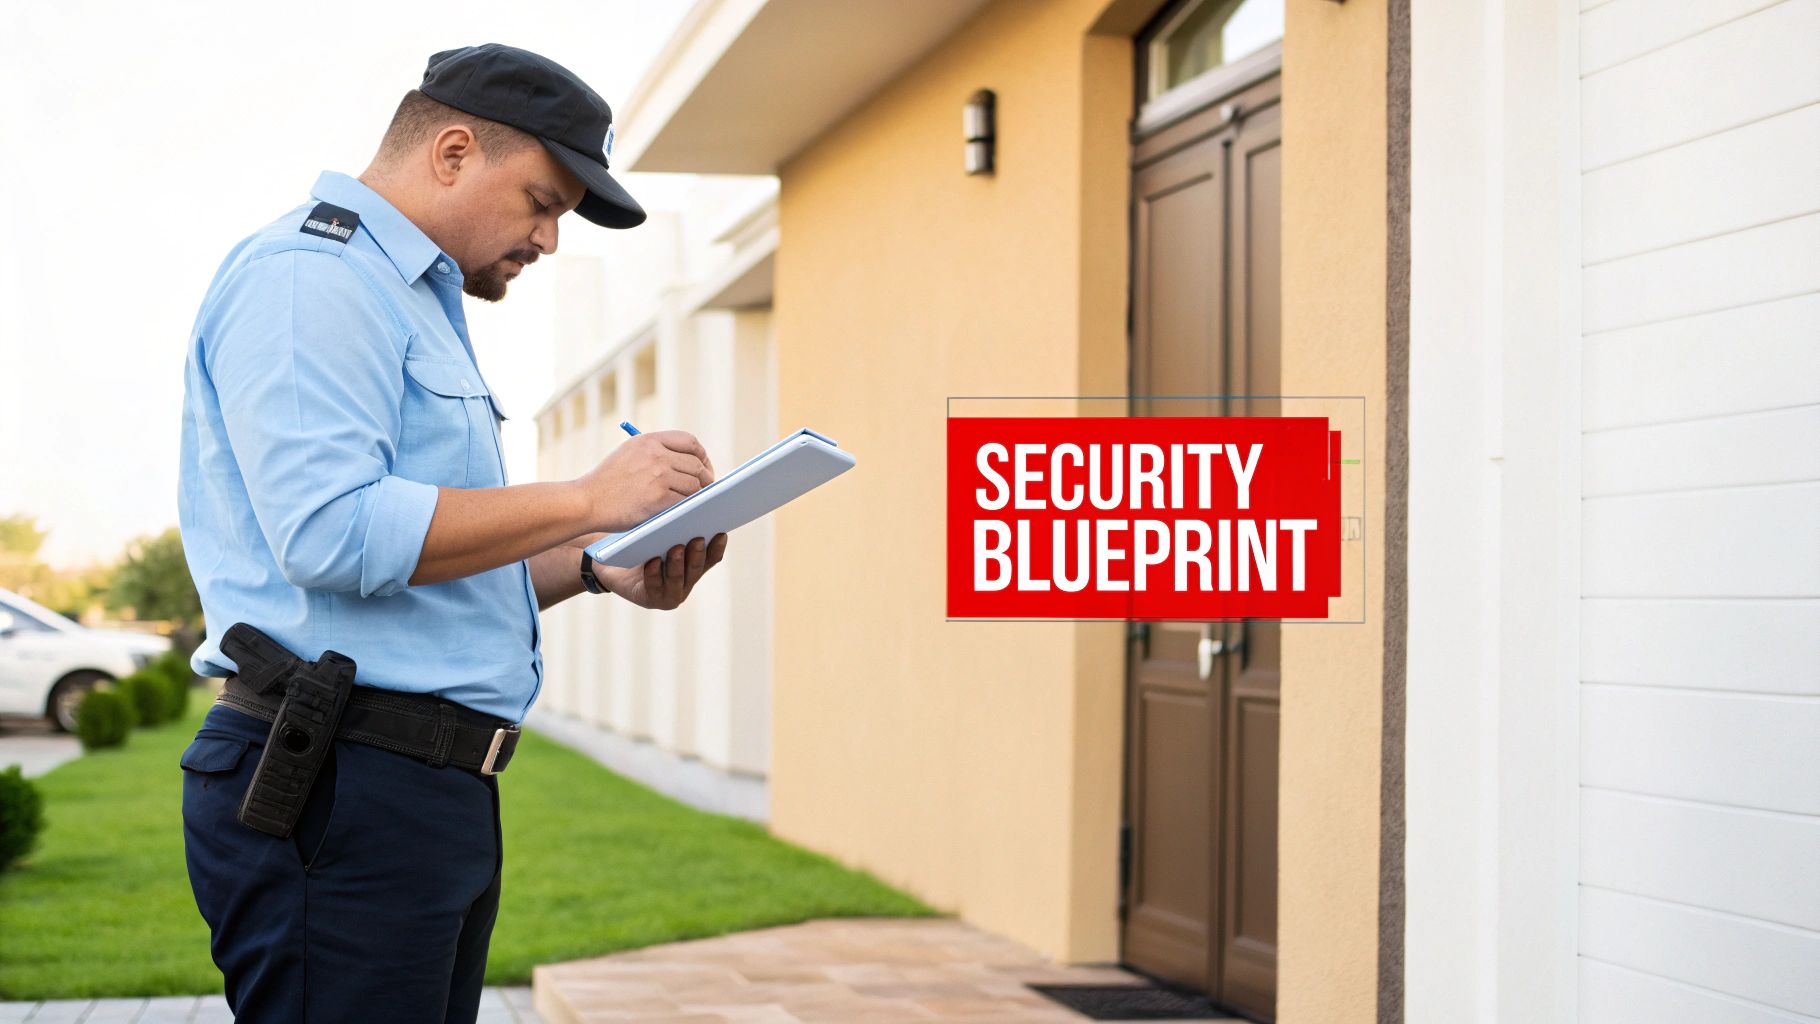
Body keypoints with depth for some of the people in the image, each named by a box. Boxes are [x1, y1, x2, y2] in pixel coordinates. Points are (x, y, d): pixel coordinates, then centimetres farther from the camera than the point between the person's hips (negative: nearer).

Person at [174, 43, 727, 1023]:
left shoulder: (415, 302, 25)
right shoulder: (306, 275, -9)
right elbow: (334, 533, -22)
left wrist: (594, 570, 10)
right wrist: (585, 499, -16)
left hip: (434, 791, 10)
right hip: (340, 792, -10)